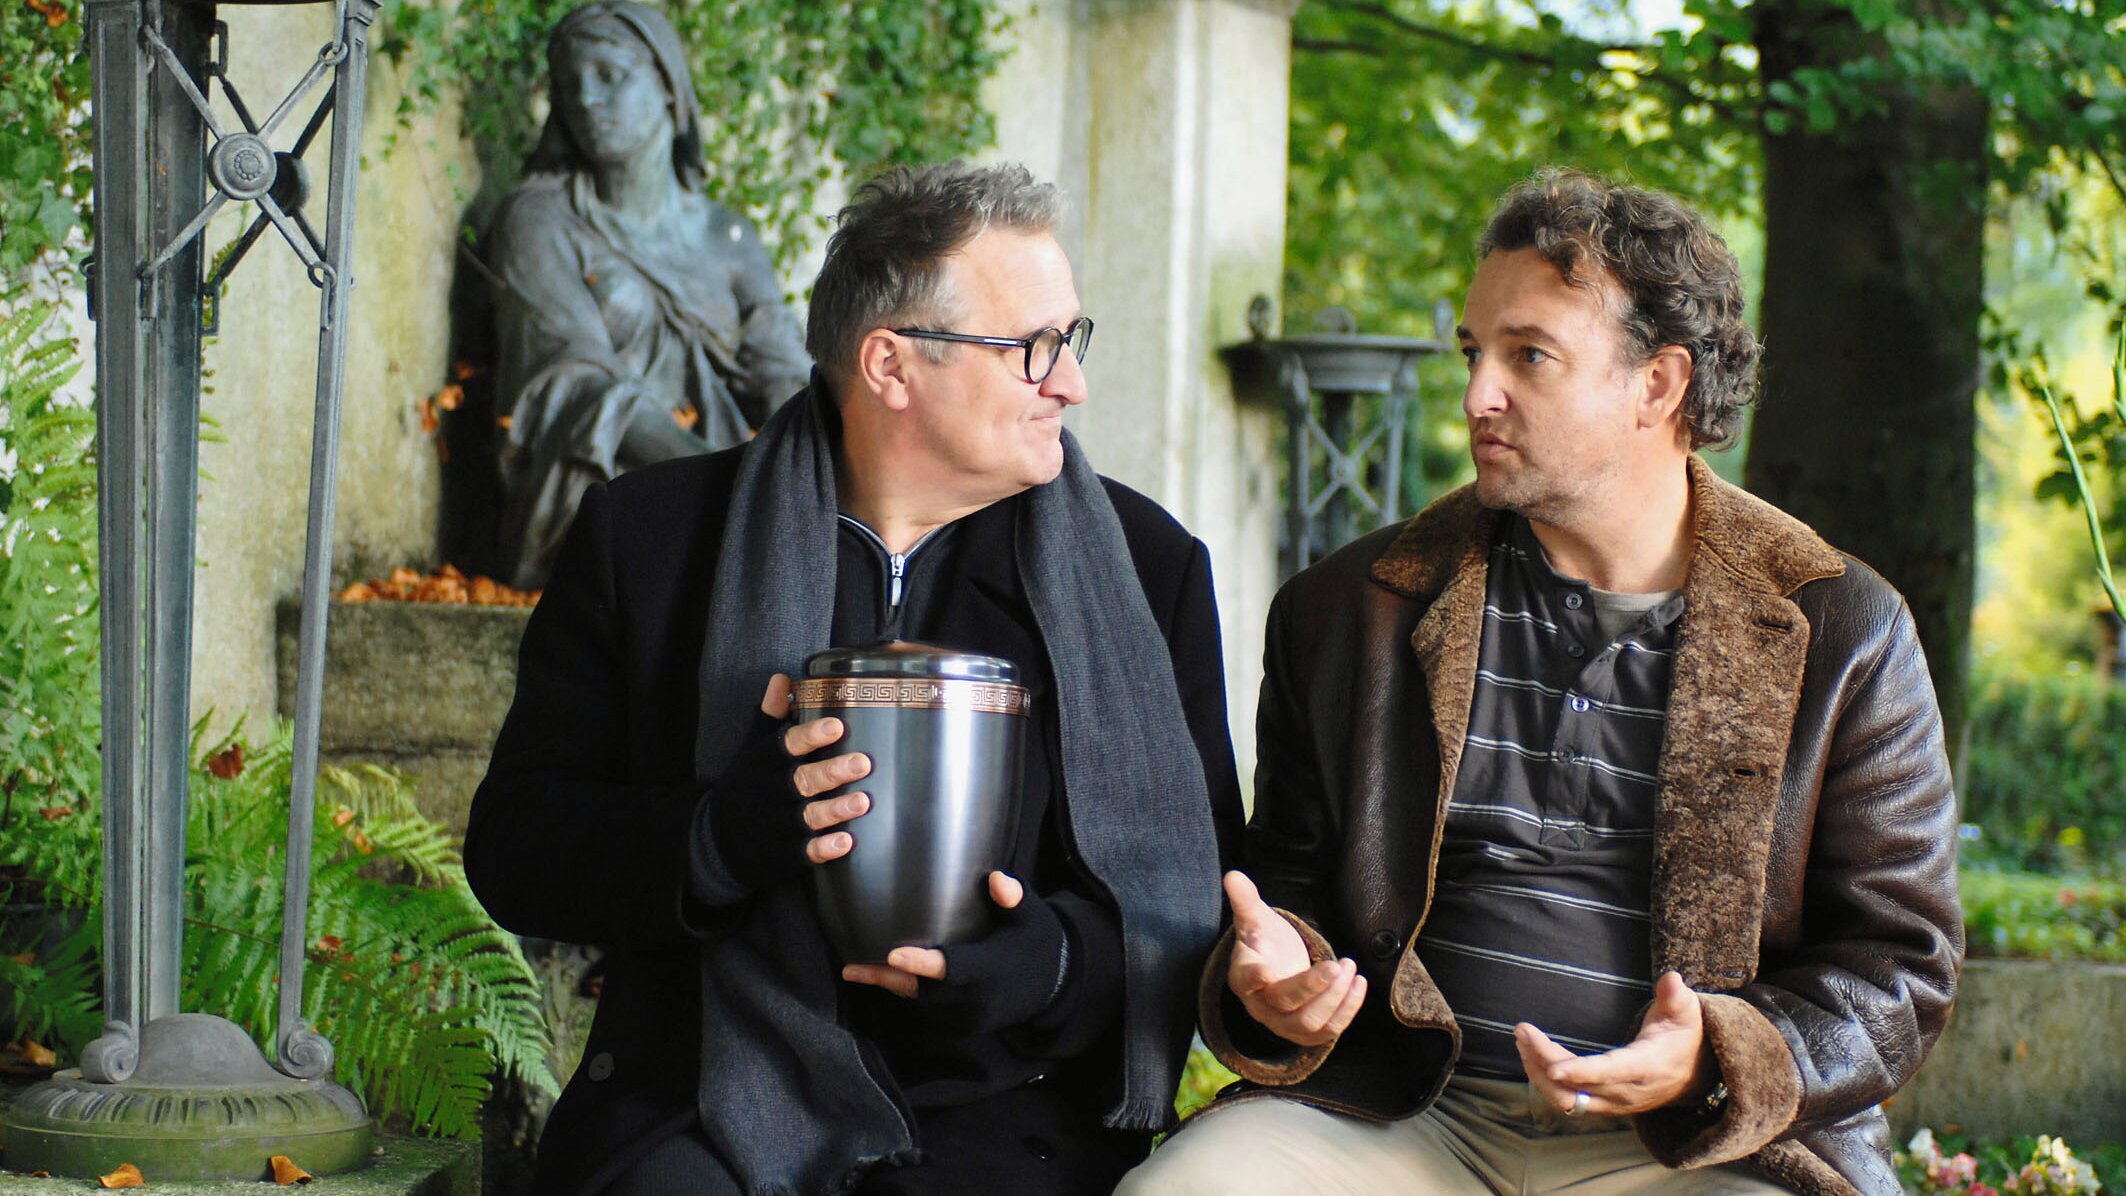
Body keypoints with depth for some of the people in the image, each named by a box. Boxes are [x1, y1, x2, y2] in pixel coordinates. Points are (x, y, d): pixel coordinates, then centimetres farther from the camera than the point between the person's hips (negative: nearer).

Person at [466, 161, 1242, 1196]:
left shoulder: (1149, 564, 12)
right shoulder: (649, 536, 7)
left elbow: (1204, 883, 11)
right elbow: (512, 845, 5)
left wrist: (1061, 958, -12)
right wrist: (718, 837, -16)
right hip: (710, 1103, -1)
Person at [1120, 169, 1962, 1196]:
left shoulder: (1845, 637, 5)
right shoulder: (1347, 610, 12)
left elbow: (1901, 961, 5)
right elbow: (1291, 880, 20)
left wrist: (1720, 1062, -14)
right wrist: (1269, 982, -5)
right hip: (1396, 1112, 2)